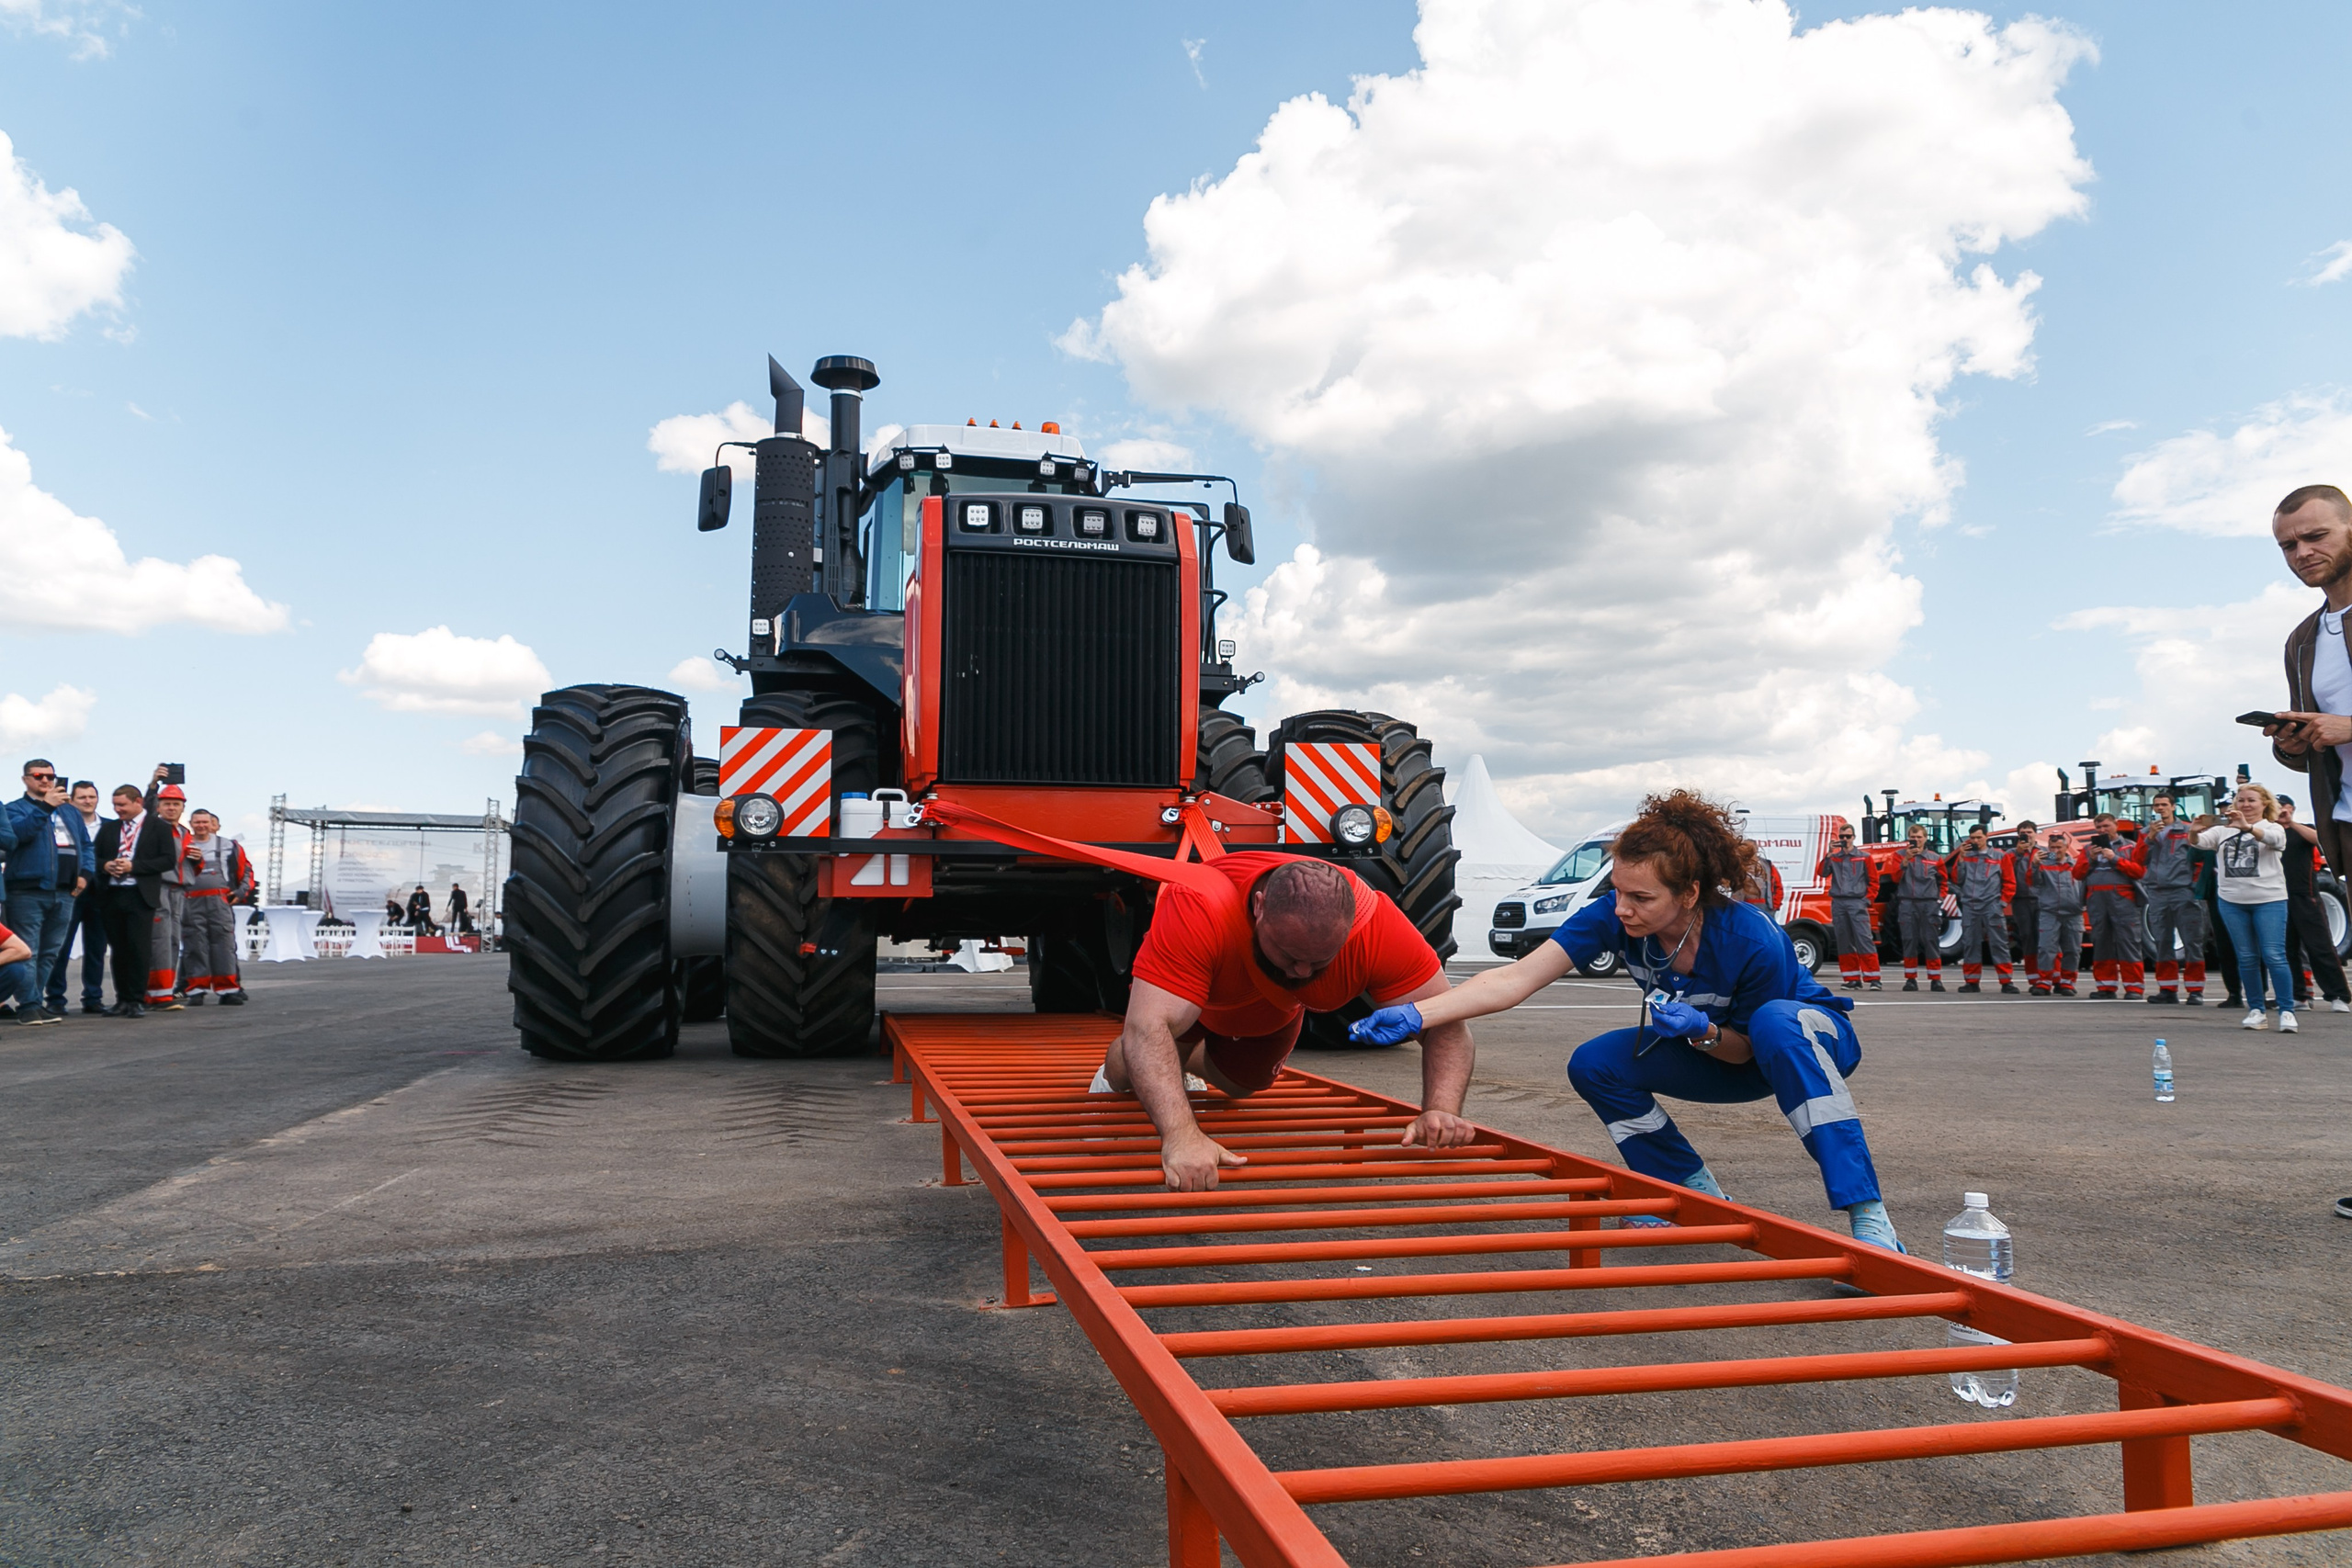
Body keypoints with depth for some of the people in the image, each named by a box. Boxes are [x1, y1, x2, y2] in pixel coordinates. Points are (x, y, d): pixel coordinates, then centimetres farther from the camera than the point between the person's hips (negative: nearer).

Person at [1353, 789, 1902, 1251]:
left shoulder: (1754, 941, -34)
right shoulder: (1612, 917, -24)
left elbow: (1748, 1047, -18)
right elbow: (1514, 980, -31)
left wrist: (1703, 1031, -40)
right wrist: (1415, 1014, -43)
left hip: (1812, 1041, -5)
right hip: (1717, 1057, 5)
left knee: (1774, 1023, -40)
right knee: (1593, 1064, -16)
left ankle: (1869, 1219, -36)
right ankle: (1702, 1198, 0)